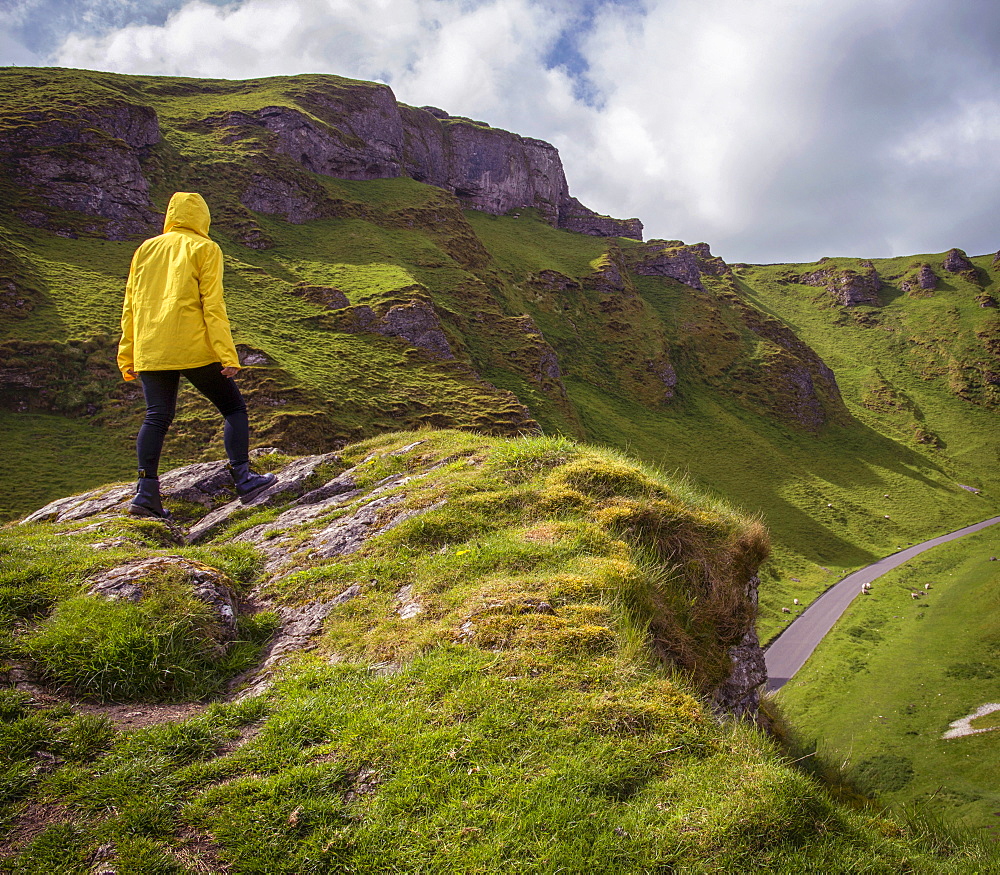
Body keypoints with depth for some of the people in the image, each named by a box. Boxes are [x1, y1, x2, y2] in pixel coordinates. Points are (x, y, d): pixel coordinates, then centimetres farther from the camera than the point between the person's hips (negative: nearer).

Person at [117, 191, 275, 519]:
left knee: (156, 417, 7)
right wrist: (228, 356, -9)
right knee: (234, 408, 7)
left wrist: (127, 356, 20)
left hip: (150, 352, 5)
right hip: (193, 349, -4)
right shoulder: (205, 249, 3)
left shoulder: (146, 249, 17)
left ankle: (146, 492, -3)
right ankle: (243, 478, 0)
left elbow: (130, 306, 16)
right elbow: (212, 306, -7)